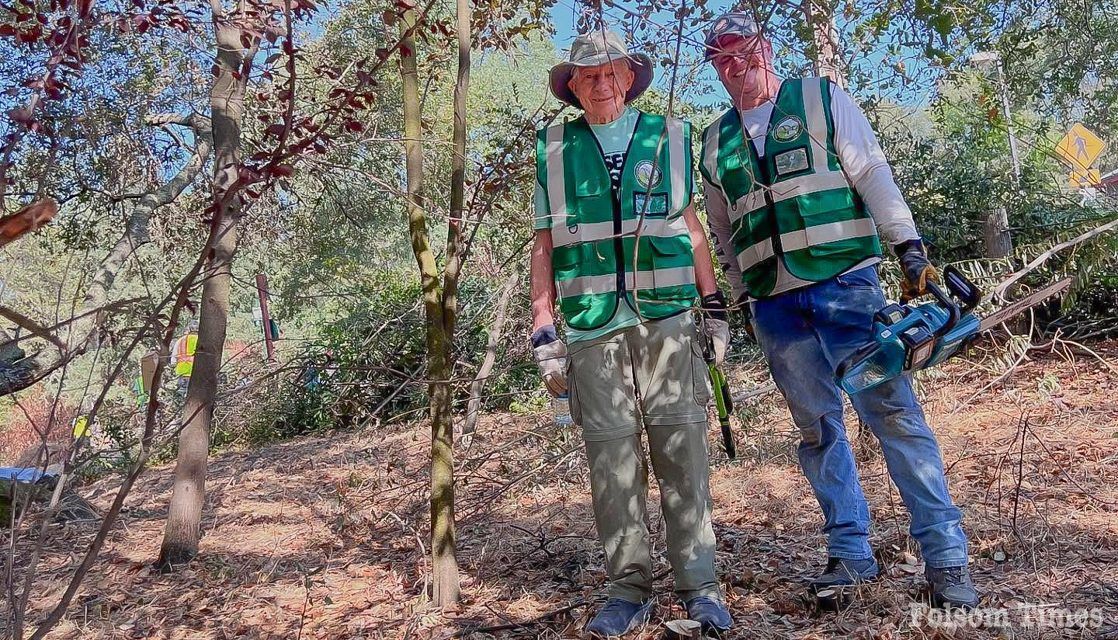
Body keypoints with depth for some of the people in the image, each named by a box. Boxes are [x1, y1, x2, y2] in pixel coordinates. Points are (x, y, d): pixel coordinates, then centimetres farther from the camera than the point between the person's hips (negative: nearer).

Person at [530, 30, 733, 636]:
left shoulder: (669, 136, 14)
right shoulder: (554, 149, 12)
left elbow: (690, 227, 16)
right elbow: (545, 245, 10)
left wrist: (715, 307, 11)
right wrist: (543, 333, 4)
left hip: (668, 318, 0)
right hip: (592, 326, 0)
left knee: (683, 452, -2)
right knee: (611, 460, 2)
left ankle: (698, 584, 11)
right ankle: (628, 588, 14)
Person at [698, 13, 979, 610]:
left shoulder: (820, 100, 8)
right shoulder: (716, 143, 16)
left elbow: (873, 175, 0)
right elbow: (723, 235, 22)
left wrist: (908, 246, -10)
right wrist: (738, 298, 18)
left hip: (847, 285, -3)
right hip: (775, 308, 3)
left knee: (894, 414, -5)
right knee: (817, 427, 6)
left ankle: (945, 555, 4)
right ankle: (849, 552, 17)